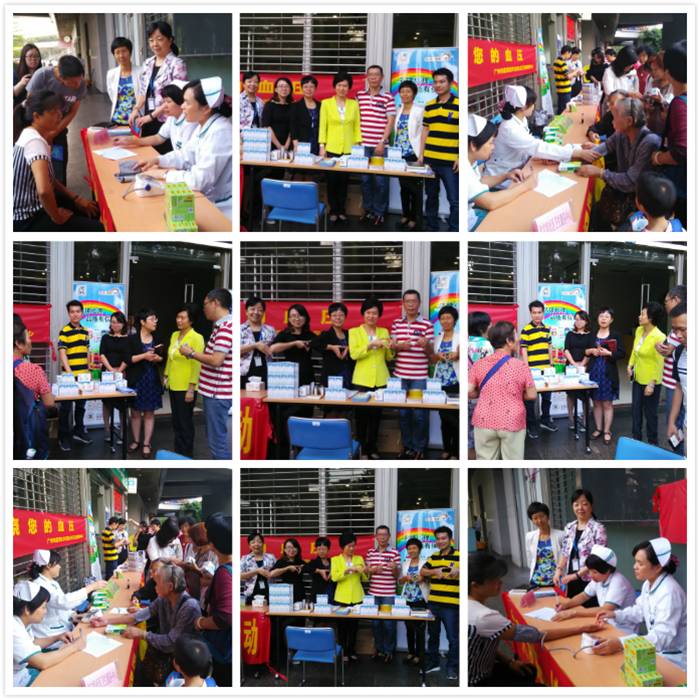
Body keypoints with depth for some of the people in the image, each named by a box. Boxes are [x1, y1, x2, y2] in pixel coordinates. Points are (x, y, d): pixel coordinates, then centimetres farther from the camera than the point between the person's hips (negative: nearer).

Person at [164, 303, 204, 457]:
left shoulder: (196, 338, -13)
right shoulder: (174, 335, 9)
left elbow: (197, 365, -15)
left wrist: (191, 388, -18)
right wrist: (165, 376, 15)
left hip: (185, 387, -7)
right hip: (173, 385, 7)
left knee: (185, 422, 1)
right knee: (176, 420, 13)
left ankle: (186, 455, 11)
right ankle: (177, 451, 23)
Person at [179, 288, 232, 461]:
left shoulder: (225, 328, -19)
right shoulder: (222, 326, 14)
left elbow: (216, 360, -25)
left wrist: (191, 353, -14)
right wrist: (194, 353, 12)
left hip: (217, 393, -11)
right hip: (214, 390, 11)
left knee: (218, 440, -6)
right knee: (215, 437, 17)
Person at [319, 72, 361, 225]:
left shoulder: (354, 104, 8)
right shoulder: (326, 103, 2)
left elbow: (357, 127, 9)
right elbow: (322, 126, 1)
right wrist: (321, 146, -6)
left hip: (348, 149, 1)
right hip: (331, 148, -1)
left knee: (344, 181, 5)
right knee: (332, 180, 0)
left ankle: (342, 211, 14)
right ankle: (333, 211, 10)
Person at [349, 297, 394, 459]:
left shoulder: (384, 332, 12)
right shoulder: (354, 332, 3)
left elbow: (389, 358, 13)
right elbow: (354, 354, -10)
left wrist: (389, 349, -8)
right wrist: (371, 344, -19)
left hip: (380, 379, 3)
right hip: (362, 379, -3)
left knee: (376, 414, 6)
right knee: (361, 413, 0)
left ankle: (372, 447, 15)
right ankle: (361, 448, 7)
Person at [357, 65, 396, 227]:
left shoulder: (388, 97, -3)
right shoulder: (360, 95, 9)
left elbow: (390, 122, -5)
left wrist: (382, 142, -11)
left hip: (380, 146, -3)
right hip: (363, 144, 4)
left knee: (380, 180, 0)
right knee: (365, 179, 7)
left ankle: (379, 213, 8)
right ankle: (368, 210, 18)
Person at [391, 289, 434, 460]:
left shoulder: (426, 324, -2)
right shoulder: (396, 323, 7)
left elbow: (431, 352, -1)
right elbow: (392, 346, 7)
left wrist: (426, 345, -23)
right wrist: (400, 346, -14)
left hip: (419, 376, -3)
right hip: (400, 375, 3)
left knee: (419, 413, 0)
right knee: (403, 412, 10)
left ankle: (419, 448, 10)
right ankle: (406, 446, 21)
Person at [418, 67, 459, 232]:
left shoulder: (459, 105, -4)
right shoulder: (429, 106, 11)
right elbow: (425, 132, 15)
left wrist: (460, 158, -11)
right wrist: (421, 155, 8)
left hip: (450, 162, -5)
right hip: (430, 160, 5)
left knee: (454, 199, -5)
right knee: (431, 196, 12)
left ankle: (454, 230, 1)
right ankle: (432, 228, 21)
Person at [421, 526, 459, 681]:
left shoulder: (459, 556, -5)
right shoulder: (433, 557, 12)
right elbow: (422, 571, 5)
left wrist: (458, 572, -33)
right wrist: (434, 571, -15)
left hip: (451, 605, -6)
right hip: (433, 603, 6)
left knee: (453, 637, -1)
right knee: (433, 634, 16)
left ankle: (453, 668, 8)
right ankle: (432, 663, 30)